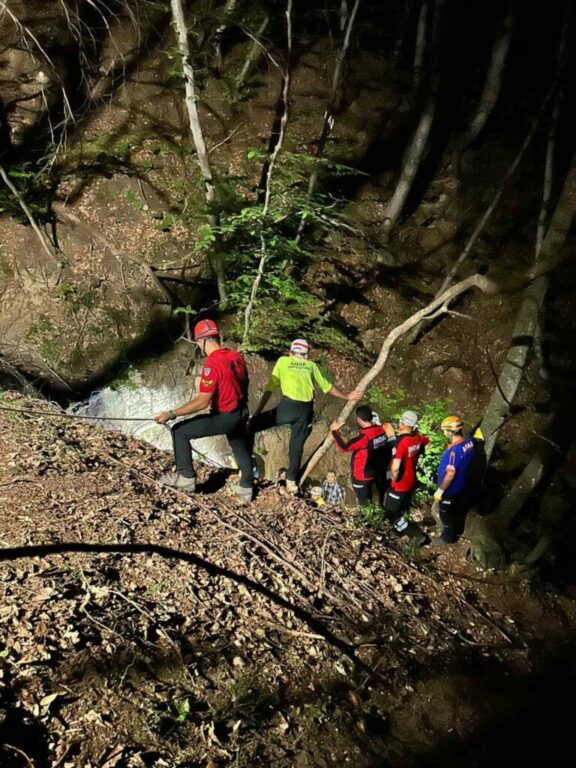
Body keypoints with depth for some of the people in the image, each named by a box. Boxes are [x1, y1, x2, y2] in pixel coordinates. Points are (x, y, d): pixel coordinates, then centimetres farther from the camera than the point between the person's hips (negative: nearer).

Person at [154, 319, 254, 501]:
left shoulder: (212, 364, -23)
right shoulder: (236, 356, 0)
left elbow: (202, 402, -26)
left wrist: (171, 414, -22)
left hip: (224, 418, -8)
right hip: (241, 414, 8)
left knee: (179, 432, 1)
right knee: (241, 449, 25)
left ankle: (186, 478, 6)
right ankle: (246, 488, 40)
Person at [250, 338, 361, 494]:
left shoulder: (283, 361, 15)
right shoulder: (311, 365, 20)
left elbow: (270, 388, 11)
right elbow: (326, 386, 28)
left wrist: (258, 411, 14)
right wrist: (347, 397, 42)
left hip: (288, 406, -3)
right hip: (306, 409, 3)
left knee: (252, 424, 10)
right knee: (297, 445, 13)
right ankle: (291, 480, 14)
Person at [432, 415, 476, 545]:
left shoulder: (454, 450, -36)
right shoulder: (470, 441, -12)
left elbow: (450, 474, -31)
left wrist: (440, 490, -21)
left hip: (451, 490, -8)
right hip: (463, 486, 8)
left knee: (447, 514, 15)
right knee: (459, 511, 28)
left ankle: (448, 538, 34)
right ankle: (458, 532, 49)